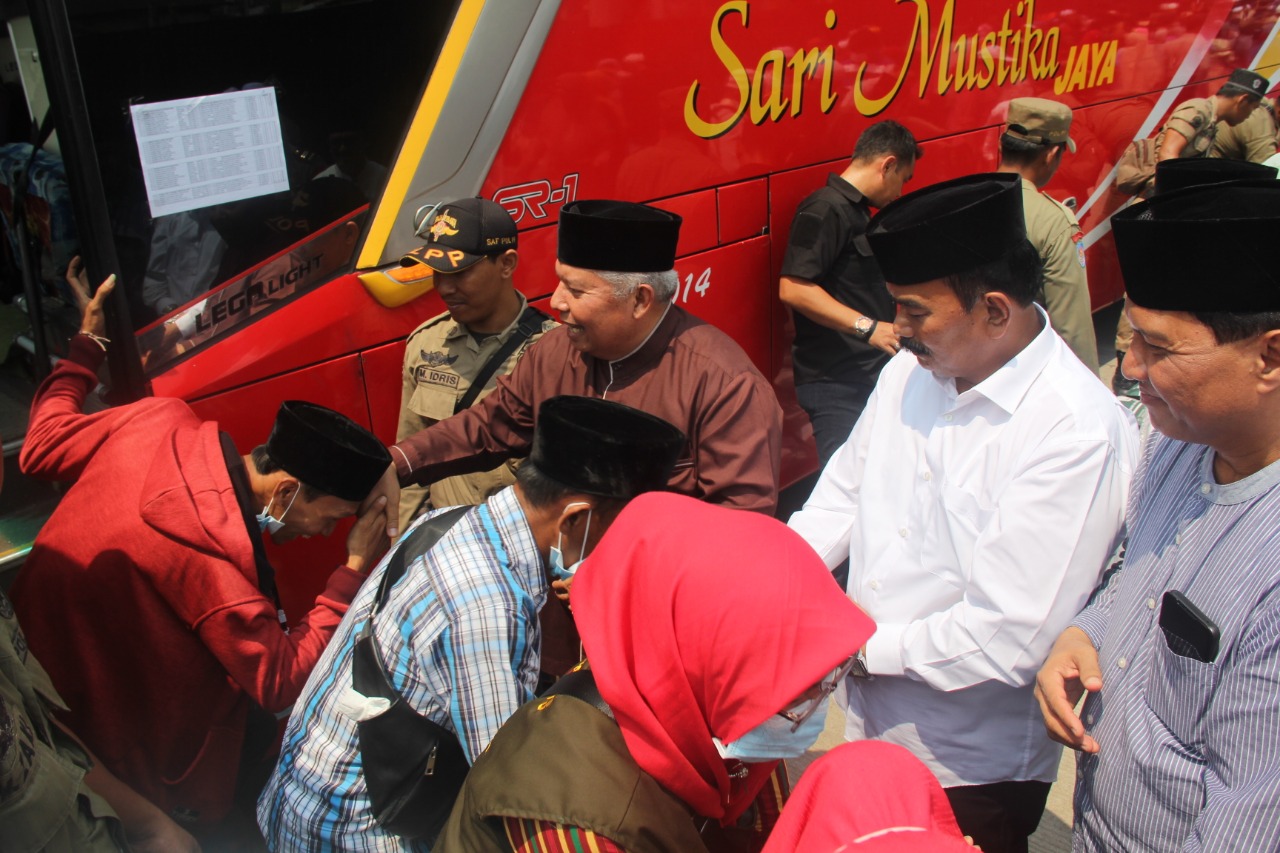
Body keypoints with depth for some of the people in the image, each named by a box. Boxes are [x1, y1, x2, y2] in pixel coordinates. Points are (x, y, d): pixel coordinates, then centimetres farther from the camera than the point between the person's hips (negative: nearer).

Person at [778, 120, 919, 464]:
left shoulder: (857, 211, 19)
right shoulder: (825, 209, -13)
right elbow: (793, 288, -24)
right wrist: (867, 327, -25)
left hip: (869, 374, 10)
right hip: (837, 383, -10)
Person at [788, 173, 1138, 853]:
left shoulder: (1078, 433, -26)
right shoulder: (912, 368, -2)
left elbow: (1010, 638, -27)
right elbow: (845, 491, 8)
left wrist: (863, 645, -17)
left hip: (976, 764, -6)